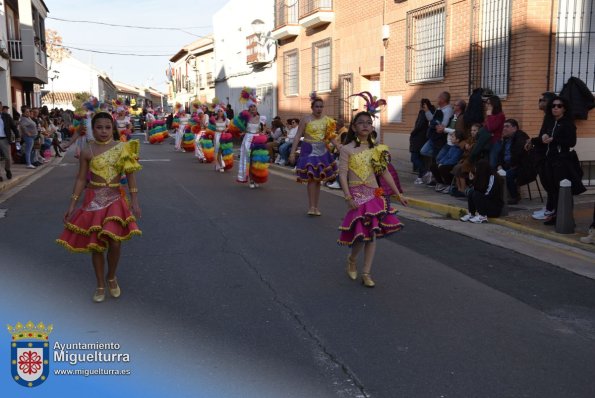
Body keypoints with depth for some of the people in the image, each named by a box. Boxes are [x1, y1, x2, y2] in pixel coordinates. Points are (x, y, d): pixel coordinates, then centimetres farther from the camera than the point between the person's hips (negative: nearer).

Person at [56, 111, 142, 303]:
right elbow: (81, 179, 2)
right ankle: (100, 285, 23)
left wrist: (134, 201, -7)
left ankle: (111, 277, 19)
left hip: (115, 199, -1)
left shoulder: (122, 148, -3)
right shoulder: (87, 151, -2)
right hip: (94, 200, 1)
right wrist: (72, 205, 1)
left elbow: (130, 175, -1)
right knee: (95, 244, 6)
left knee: (115, 242, -11)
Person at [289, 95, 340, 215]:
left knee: (318, 179, 8)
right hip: (309, 150, -4)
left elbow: (331, 137, 9)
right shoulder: (306, 120, -5)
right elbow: (297, 136, -5)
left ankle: (315, 206, 15)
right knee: (312, 177, -11)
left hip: (322, 151, 4)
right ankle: (312, 206, -7)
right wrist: (292, 152, -11)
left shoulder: (327, 120, 6)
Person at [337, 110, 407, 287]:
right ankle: (351, 259, 24)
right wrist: (348, 198, -18)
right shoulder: (347, 149, -5)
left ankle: (366, 273, 12)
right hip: (357, 194, -4)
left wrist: (398, 194, 12)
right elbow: (342, 174, -9)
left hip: (374, 195, 4)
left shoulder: (377, 149, 8)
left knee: (372, 234, 3)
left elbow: (385, 173, 12)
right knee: (361, 234, -8)